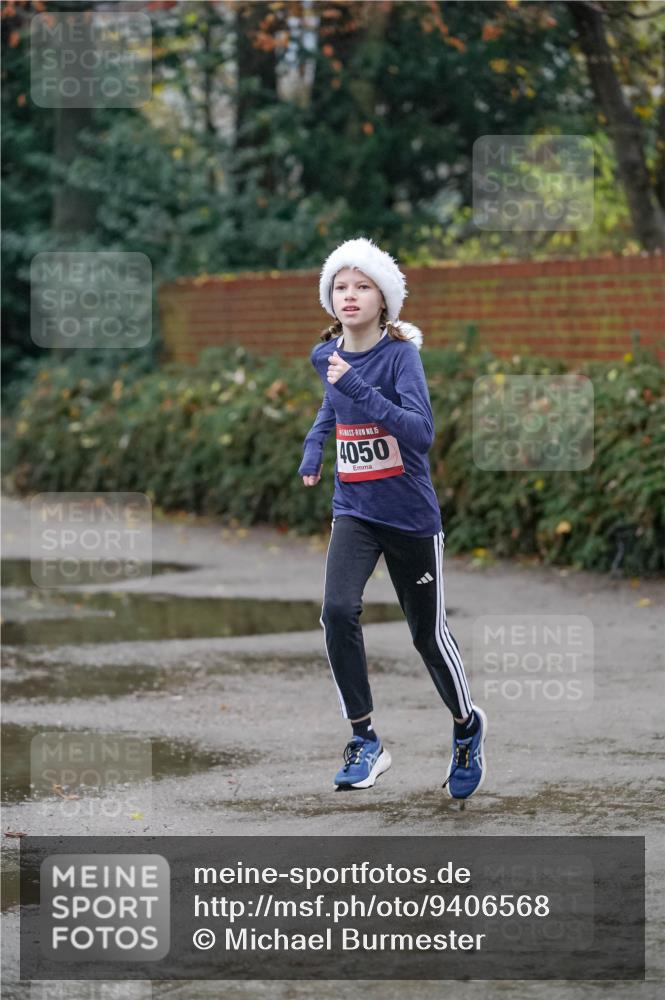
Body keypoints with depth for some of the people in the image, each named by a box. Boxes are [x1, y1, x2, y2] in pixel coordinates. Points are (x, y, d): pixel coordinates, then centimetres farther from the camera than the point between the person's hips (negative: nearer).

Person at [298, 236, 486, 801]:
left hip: (411, 515, -3)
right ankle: (365, 742, -11)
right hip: (354, 511, 3)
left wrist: (358, 389, -35)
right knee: (339, 610, -20)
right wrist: (312, 451, 15)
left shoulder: (401, 354, -15)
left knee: (428, 633, 8)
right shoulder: (327, 356, 1)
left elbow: (422, 432, -30)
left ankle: (468, 726, 35)